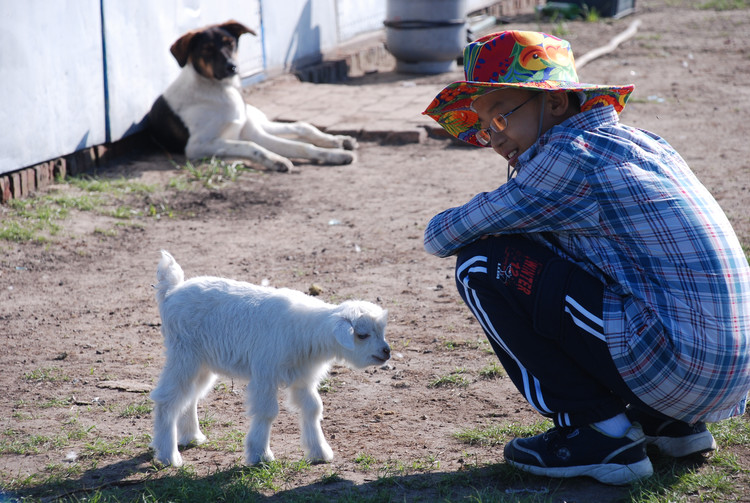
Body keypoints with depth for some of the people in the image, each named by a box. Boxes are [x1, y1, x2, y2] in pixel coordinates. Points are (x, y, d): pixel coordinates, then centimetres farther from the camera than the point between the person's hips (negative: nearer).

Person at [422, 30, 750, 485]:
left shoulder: (571, 153, -10)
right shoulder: (639, 142, 16)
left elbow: (442, 237, -3)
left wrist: (453, 232, 18)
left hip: (675, 368, -9)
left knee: (482, 265, -6)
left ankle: (598, 433, -1)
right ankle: (674, 424, 19)